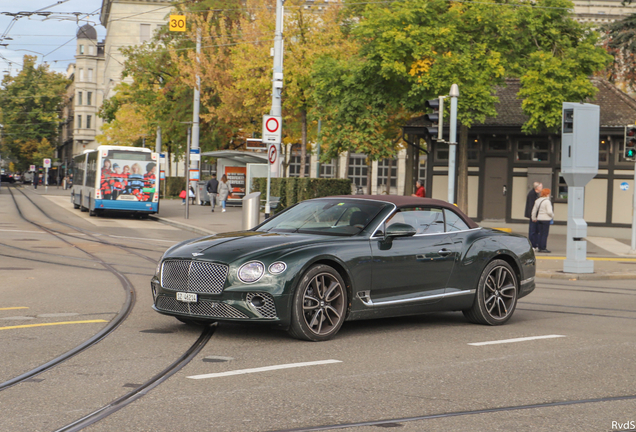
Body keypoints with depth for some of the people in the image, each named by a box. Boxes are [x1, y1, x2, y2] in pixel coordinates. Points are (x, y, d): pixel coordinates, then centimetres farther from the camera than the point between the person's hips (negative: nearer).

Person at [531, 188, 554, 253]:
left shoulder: (537, 201, 9)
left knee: (540, 233, 11)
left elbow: (534, 210, 14)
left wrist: (534, 218, 25)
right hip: (546, 219, -7)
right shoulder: (547, 201, -14)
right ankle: (543, 248, -4)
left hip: (539, 219, 7)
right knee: (545, 234, -3)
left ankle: (540, 247, 13)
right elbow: (549, 212, -18)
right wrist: (552, 216, 1)